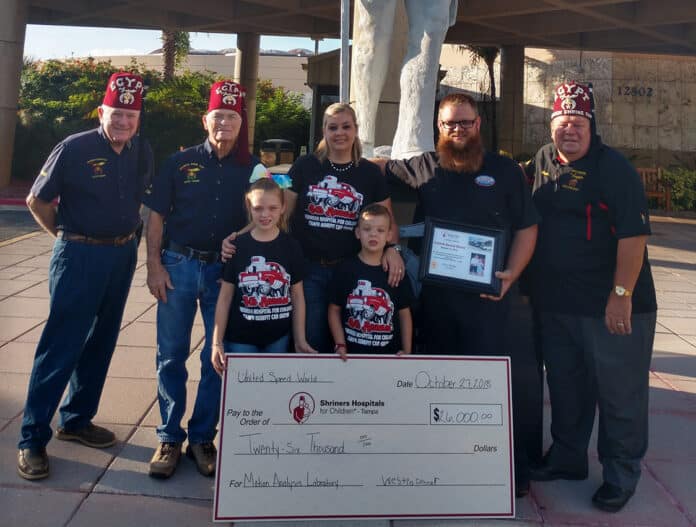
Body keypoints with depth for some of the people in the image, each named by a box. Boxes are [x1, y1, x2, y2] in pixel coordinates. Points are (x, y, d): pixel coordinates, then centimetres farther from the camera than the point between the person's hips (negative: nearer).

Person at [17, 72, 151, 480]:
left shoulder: (142, 152, 2)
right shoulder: (75, 148, -12)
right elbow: (38, 201, -3)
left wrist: (130, 236, 9)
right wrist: (66, 235, 2)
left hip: (123, 255, 6)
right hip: (79, 256, -5)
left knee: (101, 342, 13)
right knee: (62, 345, -3)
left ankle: (77, 420, 29)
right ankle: (33, 437, 8)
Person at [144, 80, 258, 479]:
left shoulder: (252, 169, 4)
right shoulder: (181, 162, 4)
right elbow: (157, 216, 5)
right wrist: (154, 265, -3)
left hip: (226, 270, 0)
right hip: (178, 266, 0)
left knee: (219, 358, 6)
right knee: (171, 356, 5)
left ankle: (203, 438, 20)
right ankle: (170, 438, 18)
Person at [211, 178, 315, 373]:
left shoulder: (291, 247, 0)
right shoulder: (237, 246, -4)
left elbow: (297, 296, 4)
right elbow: (225, 297, -1)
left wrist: (300, 340, 1)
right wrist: (217, 342, -4)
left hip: (278, 340, 1)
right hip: (240, 340, -1)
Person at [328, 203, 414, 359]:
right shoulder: (345, 269, -2)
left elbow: (404, 313, 6)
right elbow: (334, 310, 1)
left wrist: (406, 350, -1)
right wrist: (340, 345, -8)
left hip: (389, 352, 1)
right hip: (352, 352, -1)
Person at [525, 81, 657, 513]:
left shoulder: (614, 168, -12)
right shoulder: (543, 161, 9)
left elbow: (634, 234, -18)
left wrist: (622, 295, -22)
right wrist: (525, 279, 14)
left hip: (613, 306, -7)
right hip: (556, 302, 7)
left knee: (619, 395, 5)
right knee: (565, 386, 18)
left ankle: (621, 476, 21)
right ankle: (568, 457, 36)